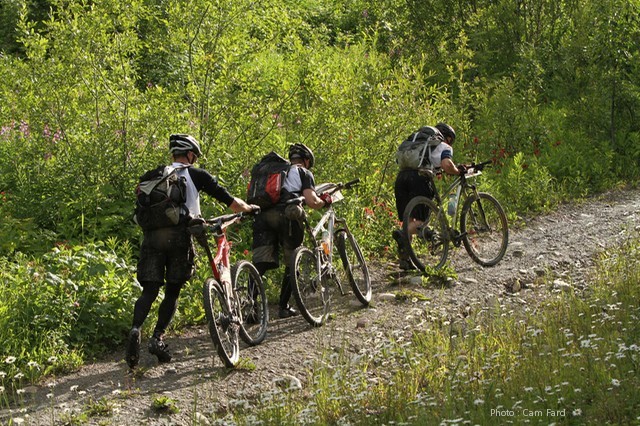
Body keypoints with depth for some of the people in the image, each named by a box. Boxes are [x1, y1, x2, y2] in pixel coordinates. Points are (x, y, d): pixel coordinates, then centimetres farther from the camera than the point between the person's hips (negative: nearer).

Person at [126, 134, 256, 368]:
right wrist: (249, 208, 29)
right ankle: (158, 337, -3)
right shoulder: (196, 175, 10)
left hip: (152, 234, 3)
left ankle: (136, 328, -23)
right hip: (178, 234, -3)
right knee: (172, 291, 8)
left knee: (149, 290, 1)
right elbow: (229, 201, 10)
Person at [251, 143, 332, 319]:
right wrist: (324, 201, 18)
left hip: (263, 217, 5)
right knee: (292, 264, 11)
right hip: (286, 216, -5)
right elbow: (311, 201, 0)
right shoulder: (304, 173, 15)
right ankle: (283, 307, 11)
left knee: (260, 264, -1)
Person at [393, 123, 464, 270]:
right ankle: (402, 234, -34)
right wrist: (458, 171, 14)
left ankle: (404, 259, 6)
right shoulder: (444, 147, 16)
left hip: (401, 176, 6)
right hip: (419, 178, -6)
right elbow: (447, 165, -5)